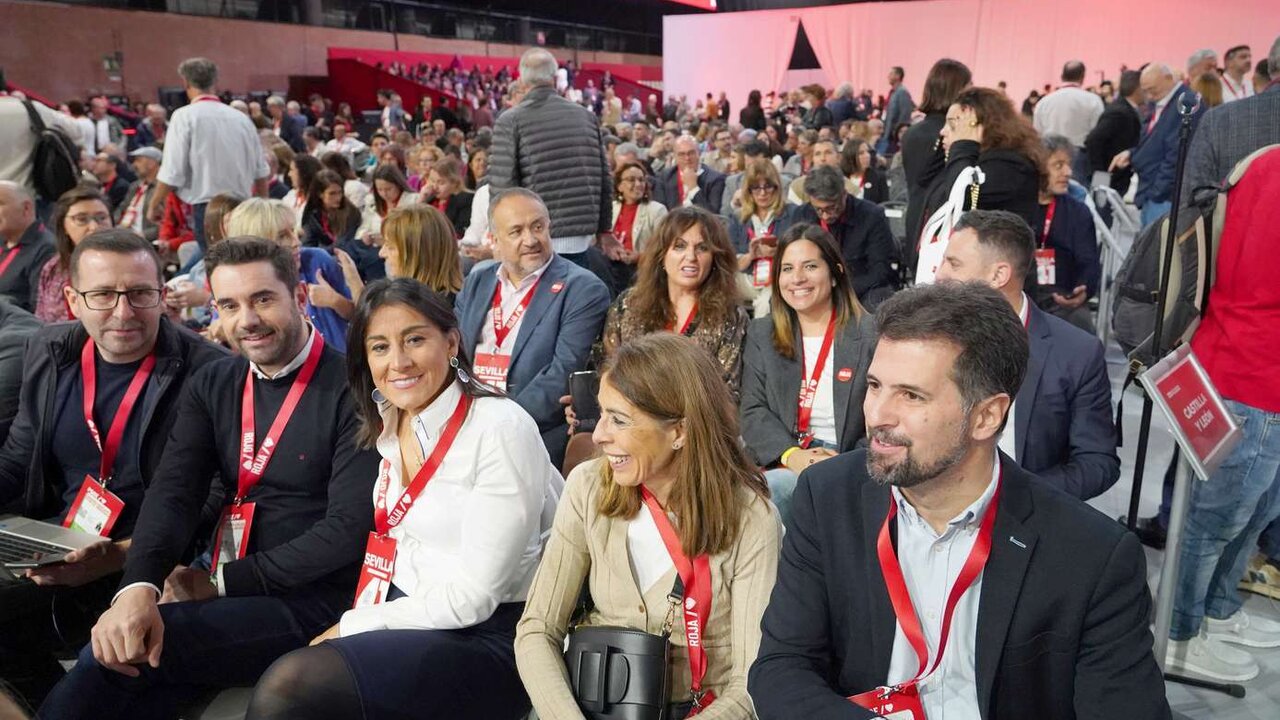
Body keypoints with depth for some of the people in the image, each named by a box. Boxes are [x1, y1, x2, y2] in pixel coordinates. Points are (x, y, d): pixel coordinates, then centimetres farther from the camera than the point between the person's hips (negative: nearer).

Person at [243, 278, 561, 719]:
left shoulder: (502, 429, -18)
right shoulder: (390, 422, 6)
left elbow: (472, 597, -18)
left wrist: (351, 628, -9)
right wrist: (355, 627, -2)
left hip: (486, 640, -6)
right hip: (407, 615, 7)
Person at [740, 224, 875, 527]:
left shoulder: (871, 336, 1)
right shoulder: (761, 334, 13)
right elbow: (752, 411, 4)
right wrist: (791, 455, -14)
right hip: (779, 463, 3)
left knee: (770, 488, -30)